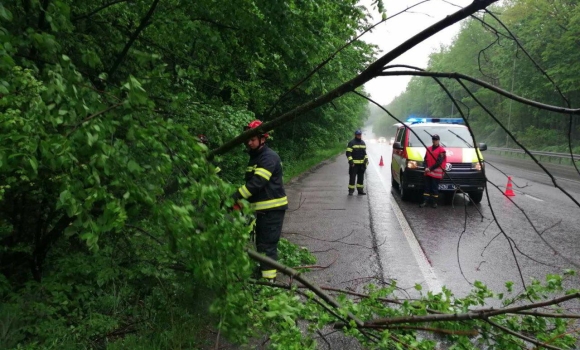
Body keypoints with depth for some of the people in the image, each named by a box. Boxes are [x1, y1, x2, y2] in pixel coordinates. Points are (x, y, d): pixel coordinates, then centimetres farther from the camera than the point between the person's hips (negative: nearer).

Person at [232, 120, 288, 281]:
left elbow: (257, 182, -27)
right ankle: (264, 272, 28)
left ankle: (268, 278, -5)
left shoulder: (269, 157, -16)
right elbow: (251, 183, 18)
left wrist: (235, 197, -31)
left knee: (267, 244, -9)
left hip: (273, 208, -10)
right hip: (263, 208, 10)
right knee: (261, 243, 16)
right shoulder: (254, 157, 15)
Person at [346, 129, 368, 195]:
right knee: (352, 177, -5)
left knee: (361, 177, 10)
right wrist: (350, 160, -17)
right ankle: (351, 190, -1)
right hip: (354, 164, -6)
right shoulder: (351, 143, -5)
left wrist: (366, 158, 8)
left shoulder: (363, 143, 15)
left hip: (362, 163, 6)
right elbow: (348, 153, -8)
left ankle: (360, 190, 18)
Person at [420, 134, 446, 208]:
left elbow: (439, 162, -11)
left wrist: (430, 169, -14)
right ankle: (425, 201, 9)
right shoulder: (428, 149, 14)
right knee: (427, 187, 6)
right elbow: (425, 159, 14)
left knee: (434, 188, -1)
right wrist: (426, 167, -4)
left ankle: (434, 202, 8)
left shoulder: (441, 150, -4)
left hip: (436, 173, -5)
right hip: (428, 172, 5)